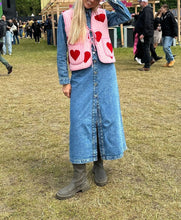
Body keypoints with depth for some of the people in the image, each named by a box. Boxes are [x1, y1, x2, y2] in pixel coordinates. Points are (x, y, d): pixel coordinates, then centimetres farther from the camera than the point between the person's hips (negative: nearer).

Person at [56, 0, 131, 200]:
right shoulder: (66, 18, 2)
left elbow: (126, 16, -7)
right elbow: (61, 53, 2)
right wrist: (65, 81, -2)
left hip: (105, 73, 2)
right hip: (81, 77, -2)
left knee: (106, 118, 4)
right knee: (80, 122, -5)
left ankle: (99, 164, 23)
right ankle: (79, 178, 1)